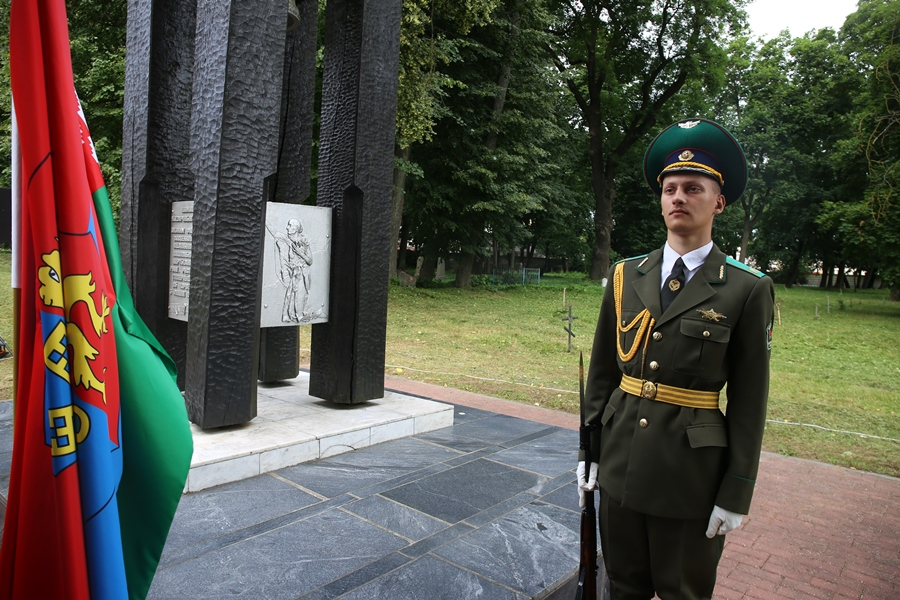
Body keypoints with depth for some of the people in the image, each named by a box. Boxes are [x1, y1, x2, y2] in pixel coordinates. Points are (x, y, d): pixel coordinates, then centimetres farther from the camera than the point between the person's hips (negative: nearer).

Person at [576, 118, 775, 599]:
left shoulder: (747, 290, -6)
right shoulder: (625, 276, 3)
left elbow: (749, 400, -6)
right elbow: (601, 371, 6)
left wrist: (736, 494, -6)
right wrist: (589, 451, 7)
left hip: (692, 469, -3)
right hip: (621, 461, 3)